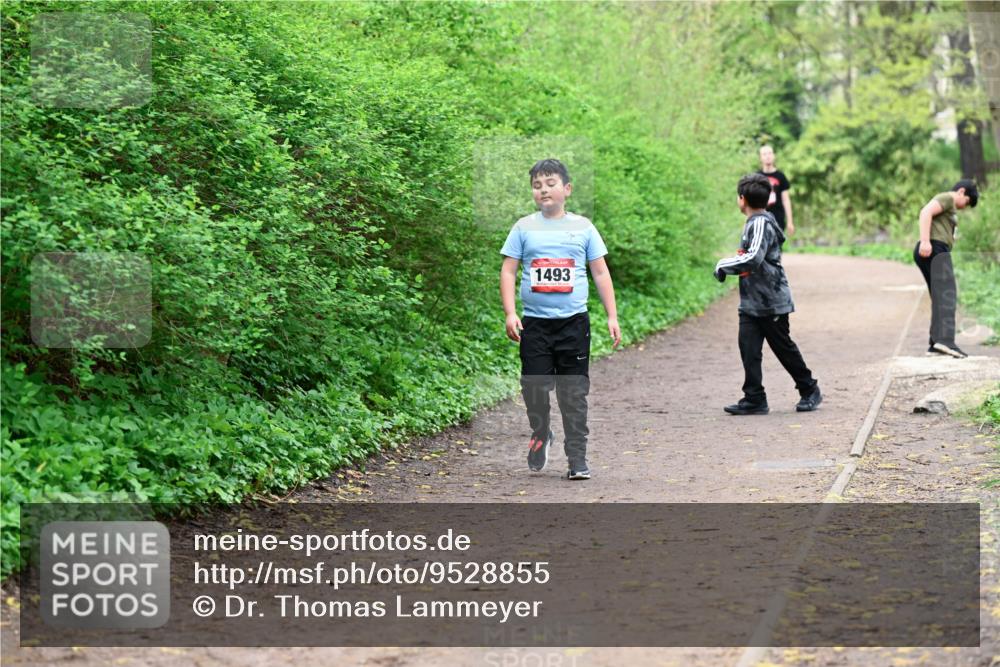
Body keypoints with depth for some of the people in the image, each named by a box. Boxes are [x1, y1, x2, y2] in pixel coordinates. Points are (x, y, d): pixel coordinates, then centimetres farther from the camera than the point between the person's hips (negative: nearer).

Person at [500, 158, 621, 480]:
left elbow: (601, 273, 9)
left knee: (574, 393, 0)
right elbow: (508, 271, 4)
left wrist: (612, 316, 5)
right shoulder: (524, 227, 5)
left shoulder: (582, 227, 6)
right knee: (535, 387, 0)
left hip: (573, 321, 0)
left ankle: (577, 457, 6)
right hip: (535, 322, 0)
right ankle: (540, 435, 28)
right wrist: (510, 313, -7)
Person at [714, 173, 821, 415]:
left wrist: (723, 266, -21)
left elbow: (753, 259, -29)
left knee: (784, 348, 5)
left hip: (771, 301, -9)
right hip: (751, 302, 9)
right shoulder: (753, 223, 13)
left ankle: (809, 391, 21)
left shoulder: (761, 223, -18)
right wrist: (728, 265, 11)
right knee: (748, 348, 0)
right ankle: (754, 399, 0)